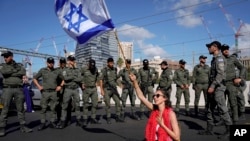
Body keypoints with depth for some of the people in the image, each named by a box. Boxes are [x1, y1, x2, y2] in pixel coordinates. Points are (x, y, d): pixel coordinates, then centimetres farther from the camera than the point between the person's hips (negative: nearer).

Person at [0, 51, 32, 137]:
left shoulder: (19, 65, 11)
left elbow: (23, 72, -11)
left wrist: (10, 74, -10)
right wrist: (15, 70, -7)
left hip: (18, 89, 1)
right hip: (7, 89, -1)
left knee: (20, 108, 5)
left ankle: (23, 127, 11)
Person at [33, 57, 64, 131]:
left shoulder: (56, 71, 10)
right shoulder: (42, 70, 6)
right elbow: (34, 78, 10)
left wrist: (60, 86, 4)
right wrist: (39, 86, -2)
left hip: (54, 92, 1)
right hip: (45, 92, -1)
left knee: (53, 108, 3)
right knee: (43, 108, -1)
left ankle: (52, 122, 10)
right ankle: (42, 123, 4)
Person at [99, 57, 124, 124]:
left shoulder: (115, 69, 6)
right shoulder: (104, 70, -8)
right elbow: (101, 80, -7)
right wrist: (101, 90, -12)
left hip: (114, 89, 4)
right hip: (106, 89, -4)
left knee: (118, 102, -2)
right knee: (108, 104, 1)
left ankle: (118, 117, 8)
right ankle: (108, 118, 12)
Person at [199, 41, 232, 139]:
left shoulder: (219, 58, -10)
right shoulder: (214, 59, 18)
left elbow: (220, 74, -20)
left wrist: (213, 86, -22)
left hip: (218, 87, -10)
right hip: (213, 87, 10)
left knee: (222, 109, -7)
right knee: (210, 108, 10)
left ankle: (229, 130, 2)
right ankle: (209, 129, 16)